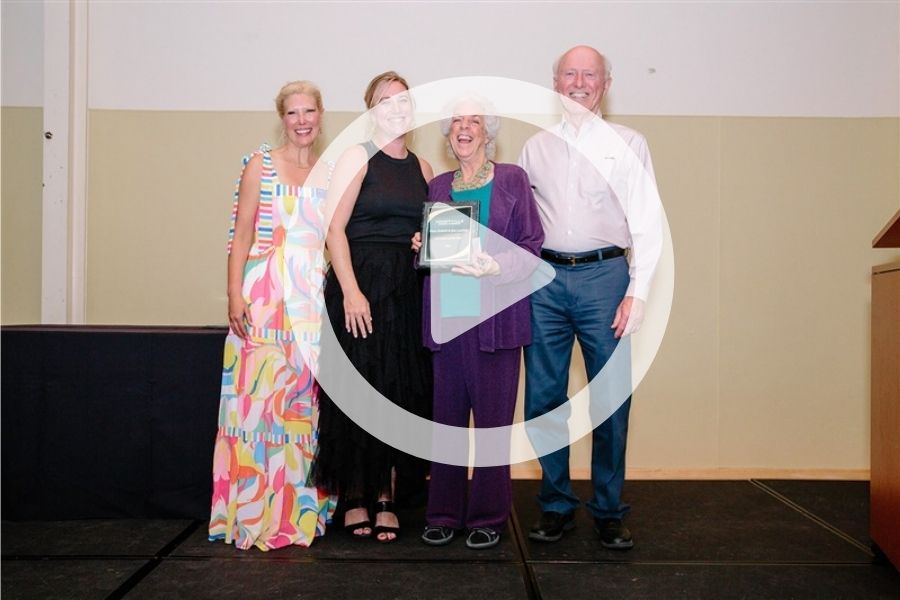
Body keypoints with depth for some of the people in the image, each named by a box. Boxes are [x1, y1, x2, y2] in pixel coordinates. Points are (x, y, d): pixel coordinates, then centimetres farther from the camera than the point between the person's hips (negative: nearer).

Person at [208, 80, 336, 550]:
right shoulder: (260, 165, 3)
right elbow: (242, 234, -1)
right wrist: (235, 295, -10)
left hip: (316, 296, 3)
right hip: (265, 295, -3)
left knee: (306, 397, 5)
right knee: (259, 394, -5)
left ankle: (301, 508, 17)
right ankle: (253, 512, 7)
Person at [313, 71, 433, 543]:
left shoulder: (422, 167, 14)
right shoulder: (357, 158, 0)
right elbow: (335, 227, -8)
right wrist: (350, 290, -16)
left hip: (409, 291, 5)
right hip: (361, 286, -4)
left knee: (402, 391, 5)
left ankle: (386, 497, 16)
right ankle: (354, 497, 13)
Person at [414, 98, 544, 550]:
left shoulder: (512, 180, 5)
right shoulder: (438, 187, 16)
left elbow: (532, 247, 0)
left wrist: (496, 267, -16)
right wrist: (423, 248, 1)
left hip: (495, 313, -3)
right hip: (447, 312, 3)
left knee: (493, 417, -1)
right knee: (446, 415, 6)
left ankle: (488, 517, 12)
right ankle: (444, 513, 17)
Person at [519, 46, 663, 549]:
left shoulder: (628, 143, 7)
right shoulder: (536, 147, 15)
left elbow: (648, 223, 2)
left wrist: (638, 292, -7)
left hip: (603, 276, -2)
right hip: (545, 279, 2)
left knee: (611, 399, 0)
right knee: (544, 399, 4)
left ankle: (609, 512, 14)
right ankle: (556, 506, 19)